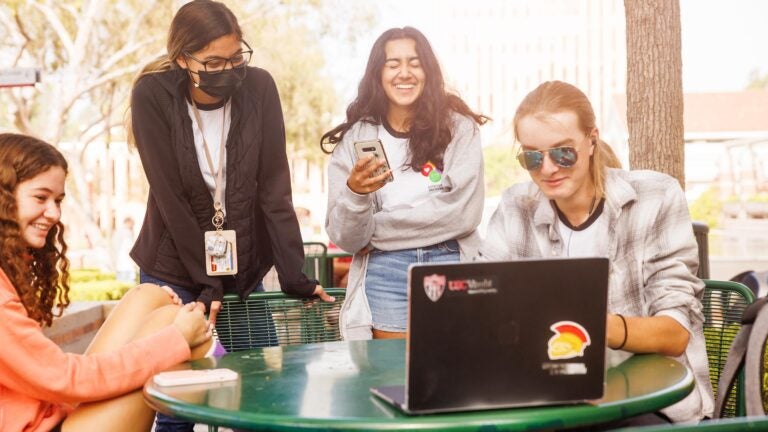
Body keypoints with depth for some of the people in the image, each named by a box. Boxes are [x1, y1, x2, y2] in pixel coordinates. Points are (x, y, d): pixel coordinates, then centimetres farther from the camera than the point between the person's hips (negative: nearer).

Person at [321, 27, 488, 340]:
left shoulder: (459, 127, 1)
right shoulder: (355, 138, 4)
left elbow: (464, 213, -10)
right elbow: (345, 239, -1)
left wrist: (376, 229, -7)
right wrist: (355, 193, -21)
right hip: (385, 271, 1)